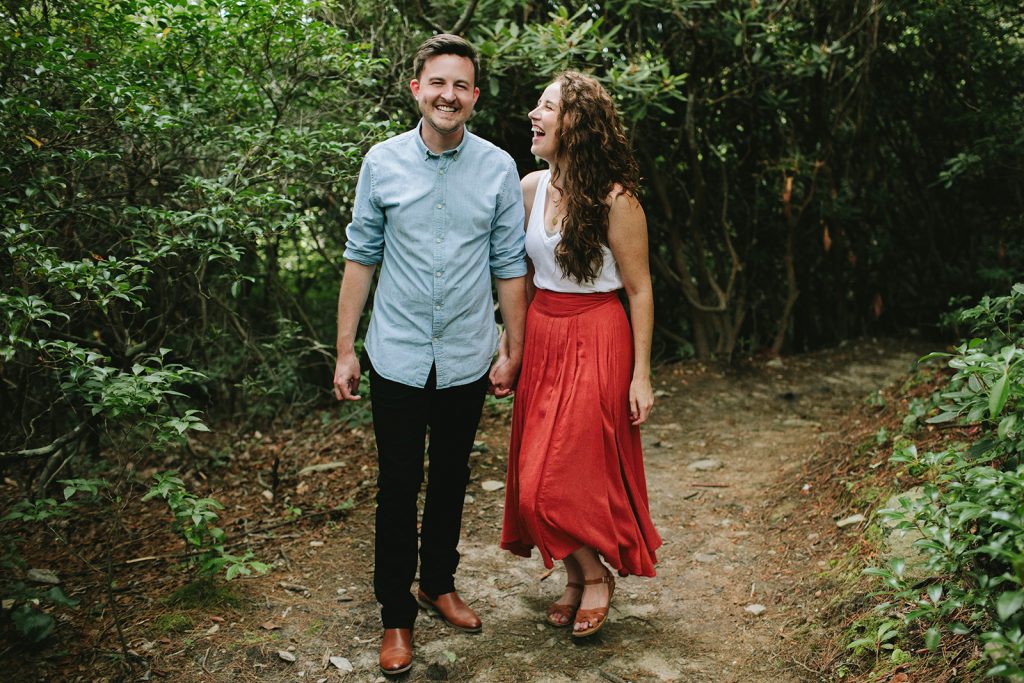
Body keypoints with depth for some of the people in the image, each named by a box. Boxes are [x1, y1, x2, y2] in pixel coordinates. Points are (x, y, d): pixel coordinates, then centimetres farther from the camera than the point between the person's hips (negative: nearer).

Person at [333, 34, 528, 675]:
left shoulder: (499, 168, -2)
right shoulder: (383, 162, -3)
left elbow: (511, 265, 3)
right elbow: (361, 256, 2)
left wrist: (513, 350, 3)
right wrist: (345, 350, 1)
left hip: (467, 358, 1)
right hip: (398, 356, -1)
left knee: (451, 479, 16)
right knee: (399, 486, 6)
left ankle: (439, 584, 36)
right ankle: (397, 616, 19)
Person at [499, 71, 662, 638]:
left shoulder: (614, 199, -15)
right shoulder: (531, 188, 2)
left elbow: (640, 290, -11)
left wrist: (641, 375, -11)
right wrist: (514, 343, 12)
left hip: (596, 341, -6)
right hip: (542, 337, 6)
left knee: (568, 474, -6)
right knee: (538, 475, 10)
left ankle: (597, 574, 20)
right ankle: (576, 576, 29)